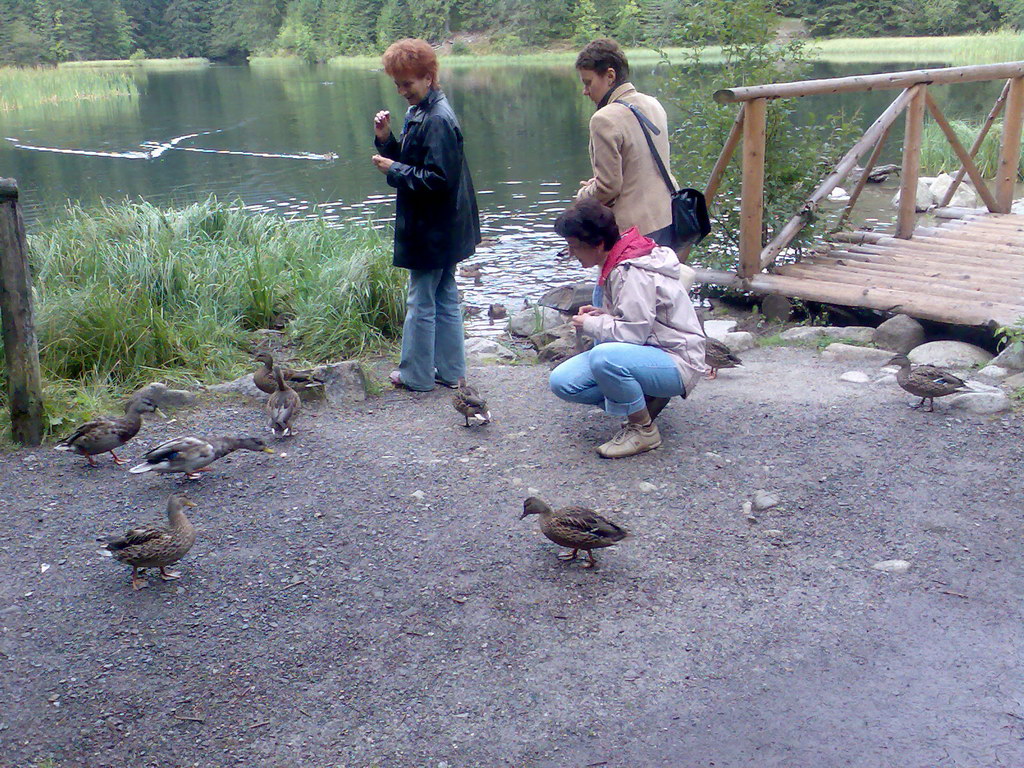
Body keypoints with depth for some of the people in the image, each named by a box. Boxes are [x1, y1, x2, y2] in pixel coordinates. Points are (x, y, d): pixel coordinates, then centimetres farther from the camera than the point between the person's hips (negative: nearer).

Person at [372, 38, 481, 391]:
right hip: (440, 229, 10)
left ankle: (416, 375, 14)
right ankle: (450, 371, 25)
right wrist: (385, 139, 1)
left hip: (433, 231, -10)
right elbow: (410, 161, 17)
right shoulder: (420, 113, 11)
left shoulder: (438, 120, -20)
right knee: (445, 299, 15)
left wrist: (395, 170, -17)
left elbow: (438, 179, -24)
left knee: (421, 302, 2)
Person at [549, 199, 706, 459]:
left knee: (604, 357, -38)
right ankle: (646, 400, 5)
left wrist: (591, 325, -11)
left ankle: (644, 430, -15)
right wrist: (602, 316, 1)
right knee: (562, 381, -3)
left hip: (677, 363, -9)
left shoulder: (632, 272, -22)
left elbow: (634, 332, -27)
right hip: (651, 353, 10)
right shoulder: (615, 264, 8)